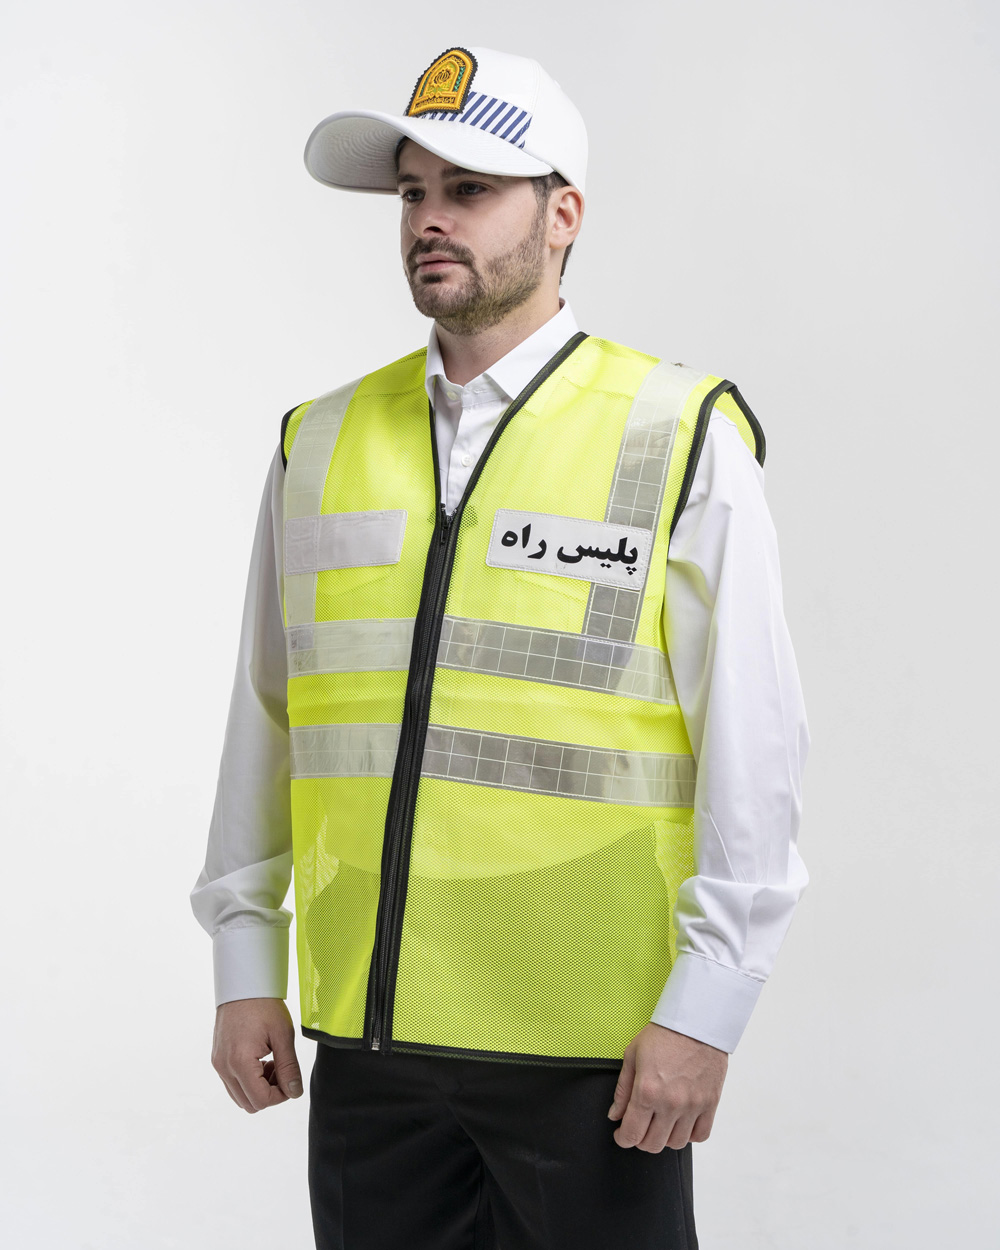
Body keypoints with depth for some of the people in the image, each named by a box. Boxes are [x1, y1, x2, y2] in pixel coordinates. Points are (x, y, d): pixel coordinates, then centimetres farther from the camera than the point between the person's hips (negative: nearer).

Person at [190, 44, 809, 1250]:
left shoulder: (681, 439, -2)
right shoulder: (320, 445, 9)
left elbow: (752, 744, -6)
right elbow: (263, 720, 12)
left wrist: (705, 1008, -10)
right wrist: (243, 964, 10)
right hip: (368, 1032, 4)